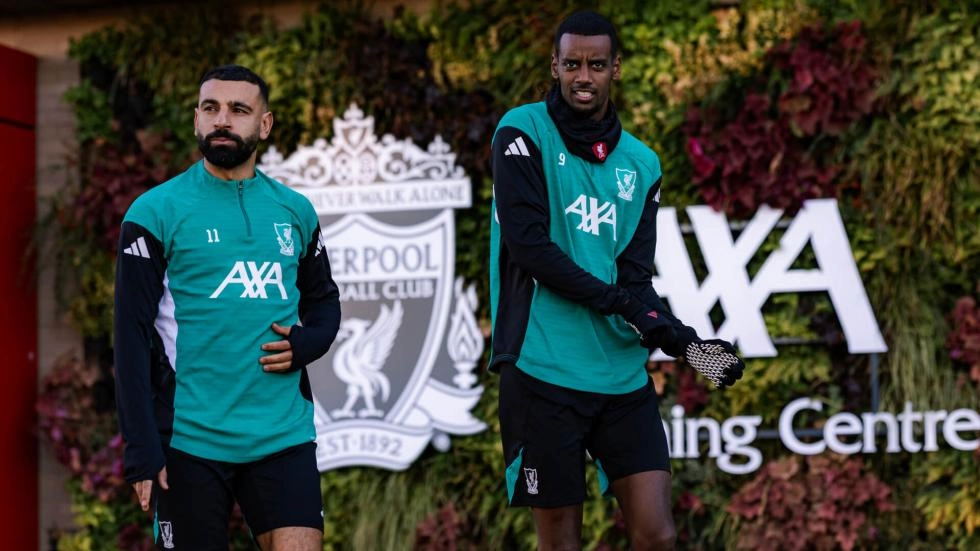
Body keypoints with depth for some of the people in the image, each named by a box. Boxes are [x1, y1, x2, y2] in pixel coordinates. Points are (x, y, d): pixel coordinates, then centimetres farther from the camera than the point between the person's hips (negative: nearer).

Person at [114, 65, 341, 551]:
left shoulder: (295, 211, 10)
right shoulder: (154, 213, -2)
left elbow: (324, 299, 22)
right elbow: (133, 339, -5)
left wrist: (305, 344, -2)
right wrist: (142, 452, -11)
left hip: (285, 436, 3)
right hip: (190, 440, -3)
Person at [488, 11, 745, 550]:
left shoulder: (641, 163, 12)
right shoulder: (523, 133, -1)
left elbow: (635, 276, 6)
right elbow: (528, 244, -12)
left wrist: (683, 340, -11)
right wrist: (618, 303, -16)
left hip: (623, 375, 4)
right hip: (544, 372, -4)